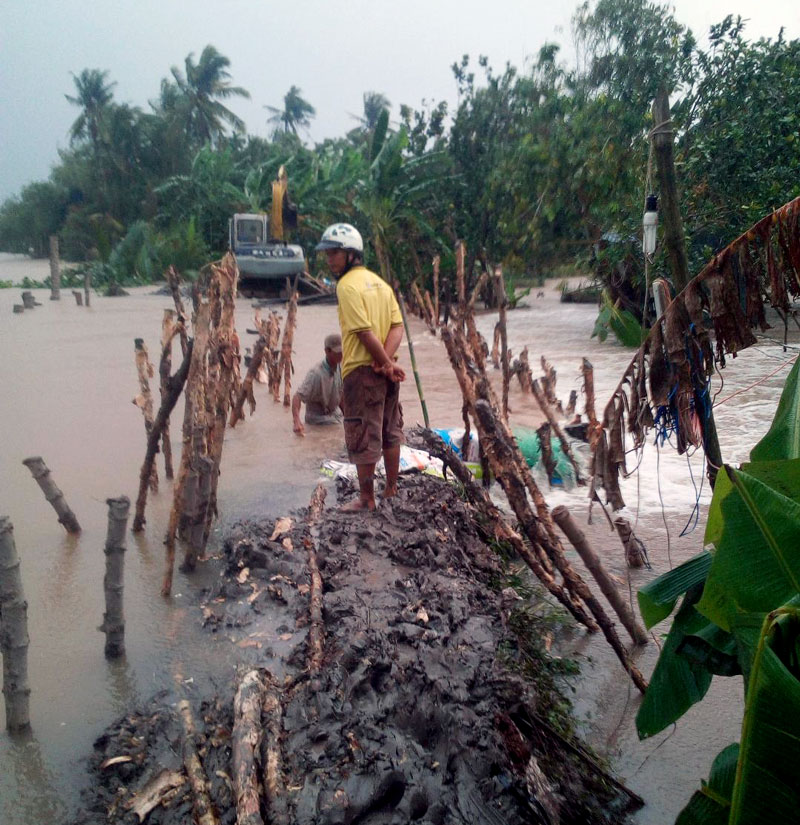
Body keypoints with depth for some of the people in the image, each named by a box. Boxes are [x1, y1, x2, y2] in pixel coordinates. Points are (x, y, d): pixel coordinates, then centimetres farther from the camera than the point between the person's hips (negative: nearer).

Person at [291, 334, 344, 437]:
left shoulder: (339, 367, -5)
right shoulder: (316, 373, -27)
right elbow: (298, 397, -34)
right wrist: (297, 422, -48)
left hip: (335, 416, 7)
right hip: (318, 420, -7)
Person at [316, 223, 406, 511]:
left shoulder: (348, 285, -13)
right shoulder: (379, 282, 11)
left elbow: (365, 333, -20)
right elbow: (397, 326, 2)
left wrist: (386, 363, -11)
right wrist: (386, 361, -9)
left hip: (361, 369, -8)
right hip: (385, 369, 8)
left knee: (362, 437, 3)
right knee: (390, 432, 16)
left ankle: (366, 499, 13)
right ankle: (391, 490, 28)